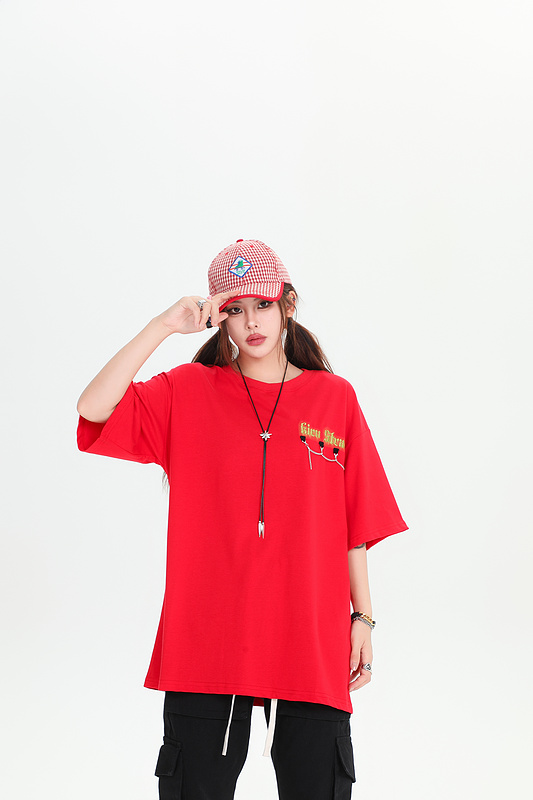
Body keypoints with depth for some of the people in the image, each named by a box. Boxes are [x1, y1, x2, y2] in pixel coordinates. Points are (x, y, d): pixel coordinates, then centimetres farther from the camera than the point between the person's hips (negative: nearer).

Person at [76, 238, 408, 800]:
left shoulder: (334, 397, 6)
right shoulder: (188, 393, 4)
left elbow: (355, 523, 8)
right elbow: (93, 409, -12)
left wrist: (363, 617, 6)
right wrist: (163, 326, -14)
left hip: (311, 642, 1)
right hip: (205, 642, 0)